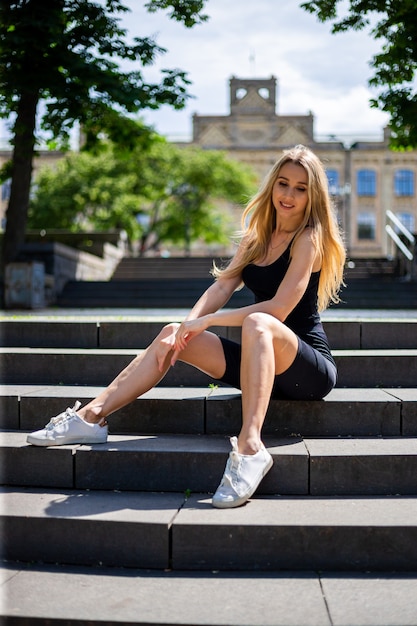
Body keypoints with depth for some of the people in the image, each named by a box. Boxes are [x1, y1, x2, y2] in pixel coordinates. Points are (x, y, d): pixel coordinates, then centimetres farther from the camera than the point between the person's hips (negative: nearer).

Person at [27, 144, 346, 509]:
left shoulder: (309, 239, -8)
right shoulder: (255, 238, 14)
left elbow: (280, 308, -20)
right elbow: (221, 287, 2)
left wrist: (206, 321, -19)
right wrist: (183, 329, -14)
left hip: (311, 367, -7)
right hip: (265, 366, 7)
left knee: (257, 323, -37)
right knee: (173, 335, -5)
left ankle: (250, 446, -47)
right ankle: (91, 417, -8)